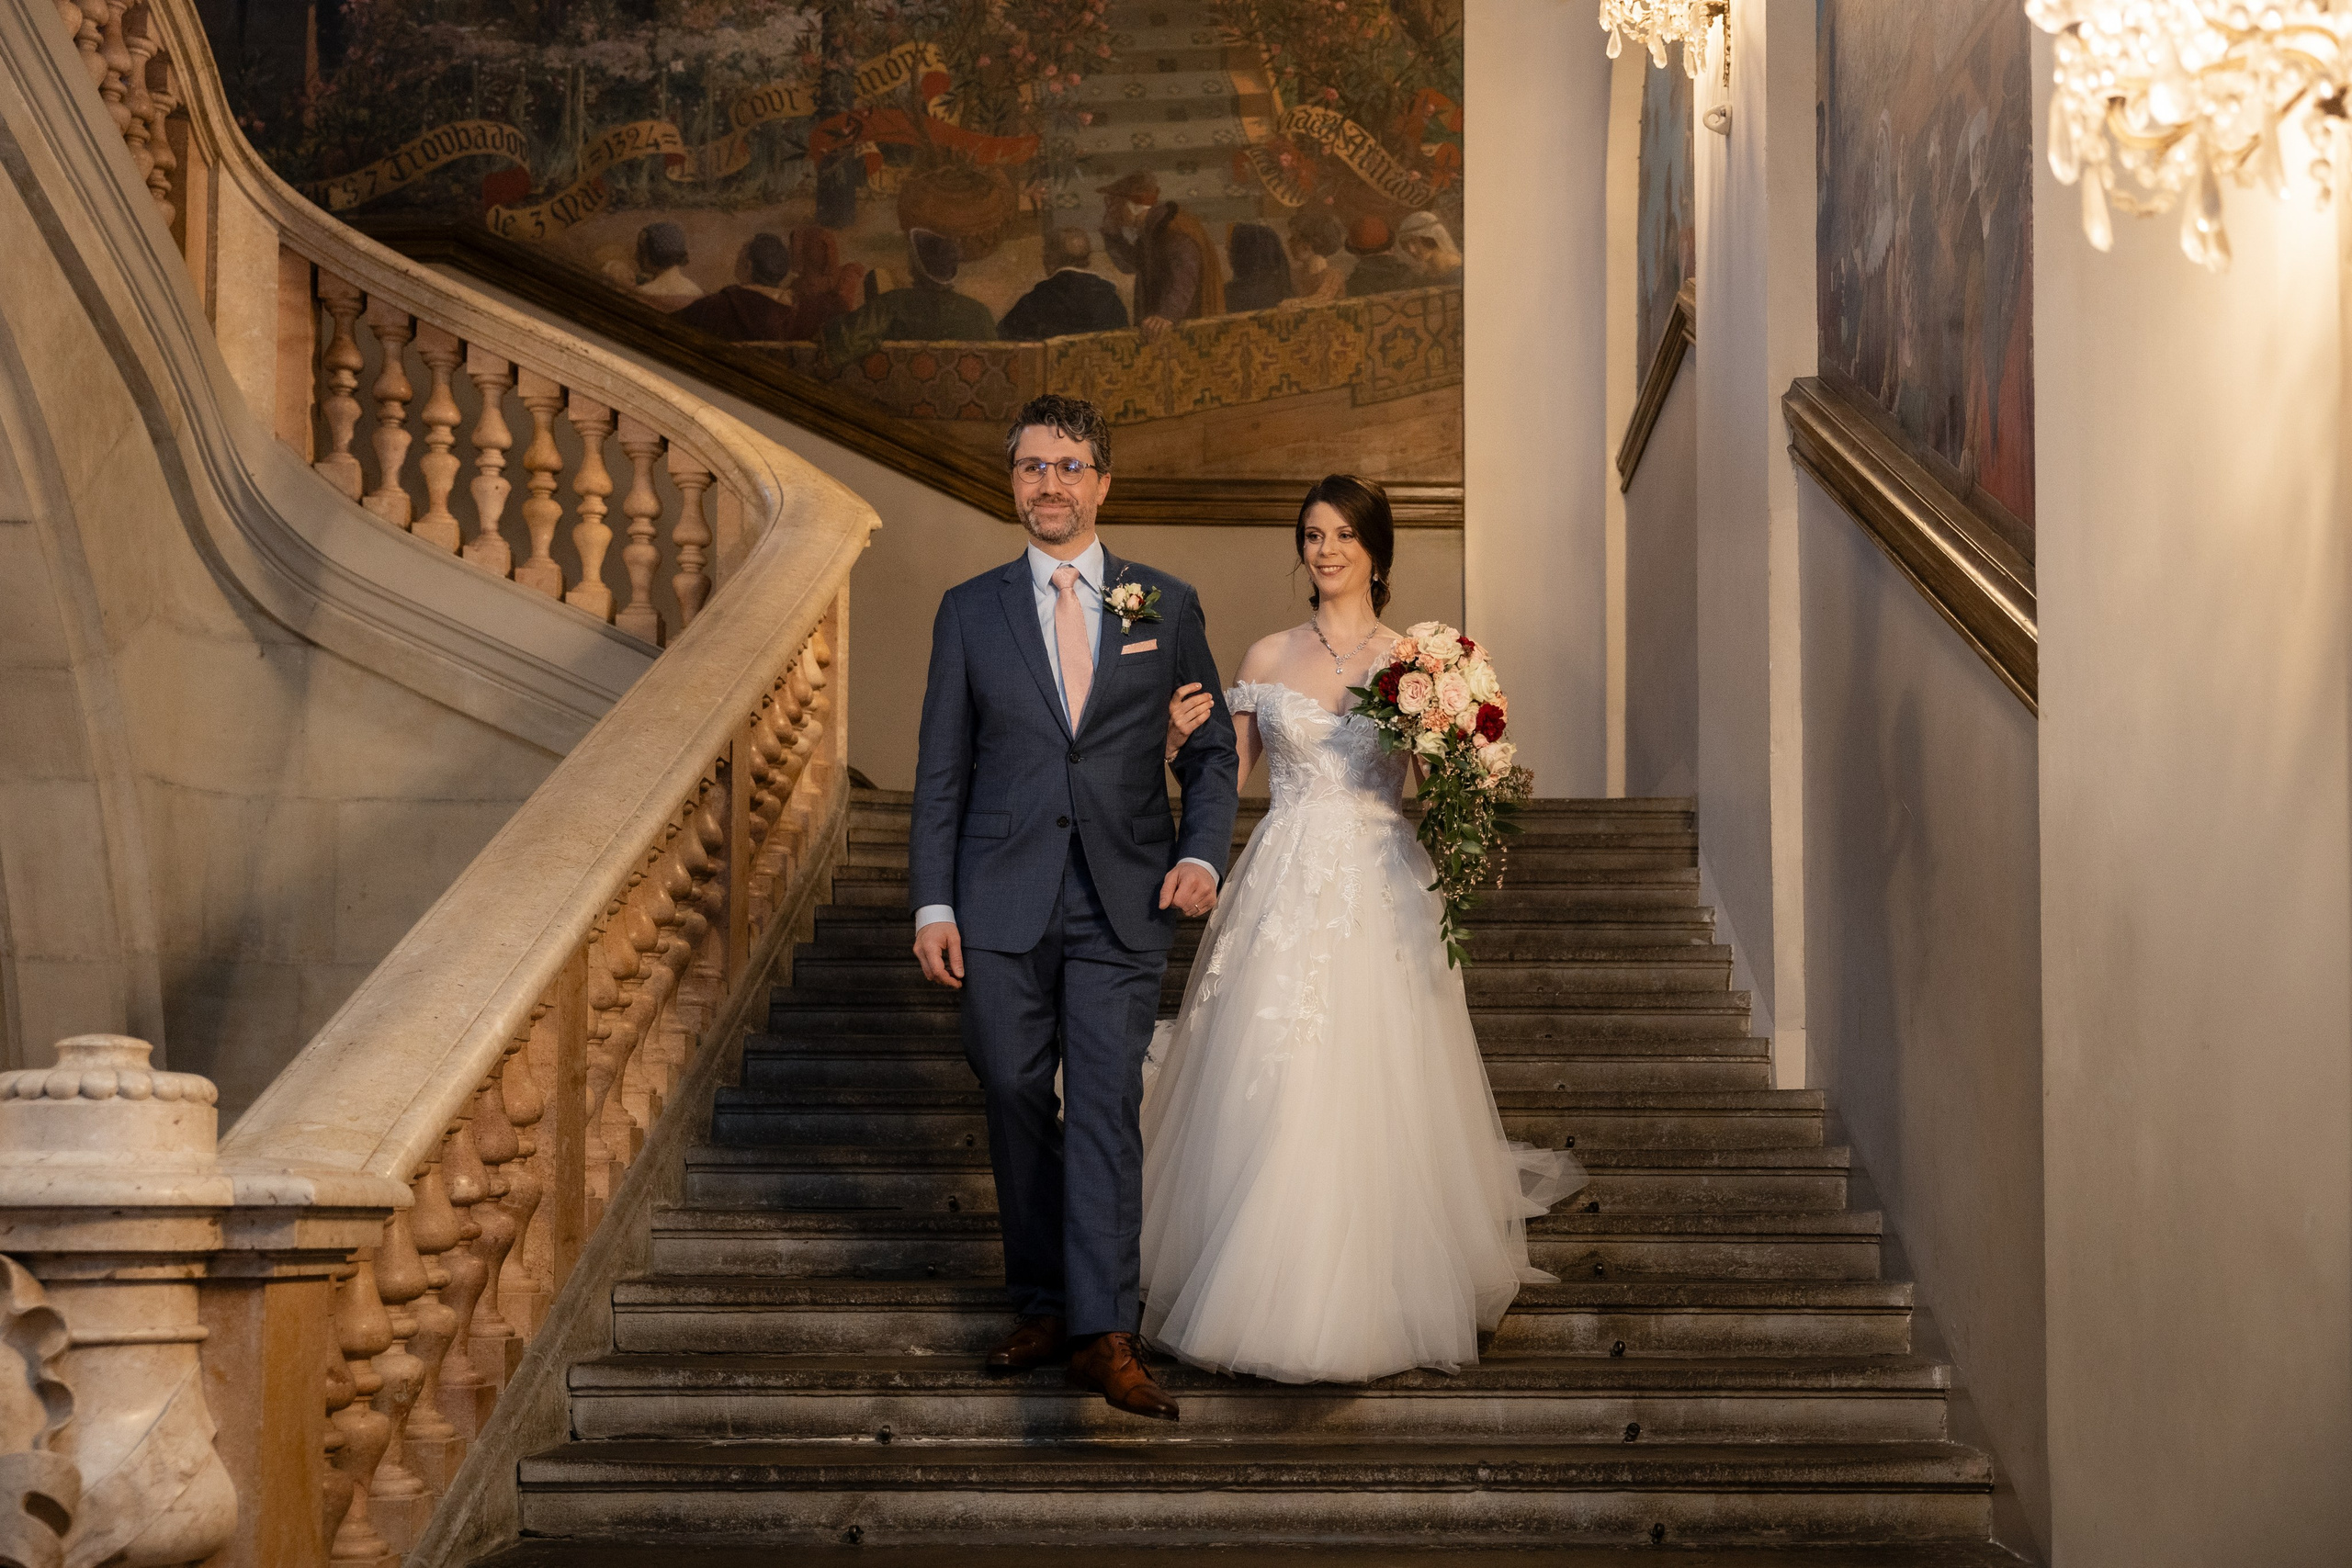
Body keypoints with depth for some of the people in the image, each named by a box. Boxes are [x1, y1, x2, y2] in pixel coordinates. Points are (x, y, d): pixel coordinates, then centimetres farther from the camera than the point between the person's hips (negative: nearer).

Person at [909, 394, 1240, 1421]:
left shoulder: (1166, 606, 7)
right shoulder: (970, 612, 7)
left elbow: (1211, 747, 11)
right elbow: (940, 770, 7)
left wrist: (1202, 854, -6)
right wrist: (932, 905, 0)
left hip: (1123, 905, -1)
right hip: (1001, 902, 1)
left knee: (1106, 1108, -9)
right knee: (1016, 1104, 5)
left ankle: (1105, 1336, -11)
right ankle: (1041, 1307, 19)